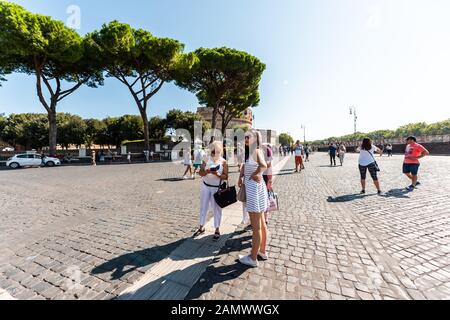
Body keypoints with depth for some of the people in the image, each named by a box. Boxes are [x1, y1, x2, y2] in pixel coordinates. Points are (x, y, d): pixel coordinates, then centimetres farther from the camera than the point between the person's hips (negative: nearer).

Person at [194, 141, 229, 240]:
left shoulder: (223, 162, -8)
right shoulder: (206, 159, -1)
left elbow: (226, 177, -11)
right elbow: (201, 173, -2)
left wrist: (216, 174, -26)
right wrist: (207, 171, -23)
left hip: (217, 188, -3)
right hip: (205, 186, 3)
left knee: (217, 209, 8)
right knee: (203, 207, 12)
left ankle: (217, 230, 23)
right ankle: (201, 228, 30)